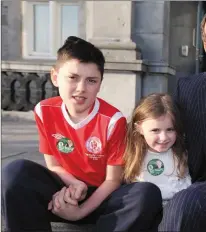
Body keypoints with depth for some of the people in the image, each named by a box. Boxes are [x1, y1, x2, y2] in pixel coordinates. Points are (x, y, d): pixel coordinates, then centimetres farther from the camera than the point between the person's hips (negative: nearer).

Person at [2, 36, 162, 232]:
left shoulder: (113, 120, -18)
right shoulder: (45, 112, -9)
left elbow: (113, 180, -11)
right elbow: (53, 165, -1)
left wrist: (80, 212, -24)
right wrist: (75, 185, -22)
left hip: (100, 196, -1)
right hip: (66, 190, 2)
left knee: (148, 194, -32)